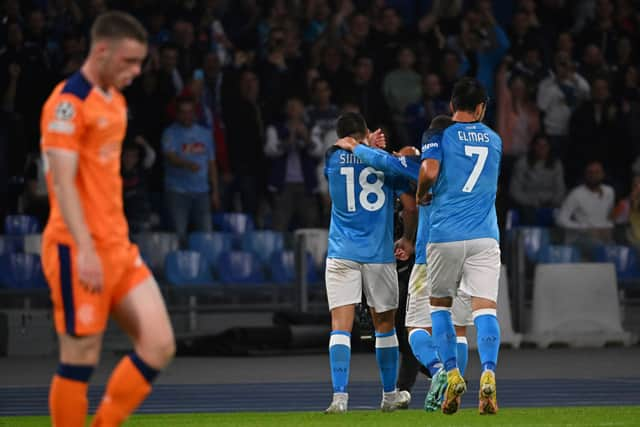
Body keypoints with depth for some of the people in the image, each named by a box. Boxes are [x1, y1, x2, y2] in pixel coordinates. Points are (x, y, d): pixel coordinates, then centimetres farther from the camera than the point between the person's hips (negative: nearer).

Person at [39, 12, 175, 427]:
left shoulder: (115, 100, 15)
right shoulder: (69, 102, -13)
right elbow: (62, 182, -19)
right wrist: (86, 249, -26)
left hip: (118, 247, 9)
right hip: (79, 252, -9)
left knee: (159, 346, 1)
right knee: (81, 359, -4)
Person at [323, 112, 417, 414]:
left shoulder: (333, 159, 4)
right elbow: (411, 206, 3)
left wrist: (367, 147, 32)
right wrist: (407, 239, 17)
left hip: (342, 254, -1)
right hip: (380, 254, 1)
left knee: (340, 327, -6)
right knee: (384, 326, 14)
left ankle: (340, 396, -21)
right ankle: (389, 396, 23)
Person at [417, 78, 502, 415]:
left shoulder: (439, 132, 1)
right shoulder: (494, 140, 16)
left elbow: (430, 171, -15)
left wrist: (421, 195, 7)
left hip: (446, 235, -2)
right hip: (485, 236, 2)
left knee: (439, 304, 14)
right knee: (485, 307, -5)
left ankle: (452, 375, 1)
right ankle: (488, 375, -24)